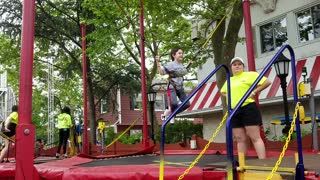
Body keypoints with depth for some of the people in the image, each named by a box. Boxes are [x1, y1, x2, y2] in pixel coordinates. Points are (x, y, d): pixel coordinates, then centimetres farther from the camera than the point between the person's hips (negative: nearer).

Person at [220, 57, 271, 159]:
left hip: (248, 108, -6)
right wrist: (230, 96, 15)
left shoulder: (250, 75, 1)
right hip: (234, 111, 6)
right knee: (240, 139, 7)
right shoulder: (229, 80, 19)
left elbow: (267, 82, -5)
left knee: (255, 137, -8)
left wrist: (254, 92, -9)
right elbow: (222, 92, 35)